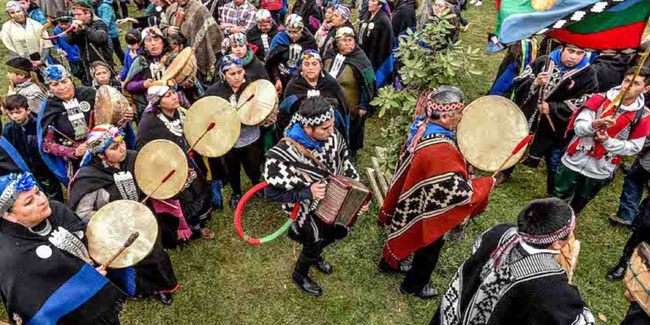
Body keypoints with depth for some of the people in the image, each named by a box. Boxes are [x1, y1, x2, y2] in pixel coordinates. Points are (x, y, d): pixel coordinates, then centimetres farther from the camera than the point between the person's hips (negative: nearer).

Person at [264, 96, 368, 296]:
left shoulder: (332, 136, -21)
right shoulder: (283, 154, -36)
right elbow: (272, 191, -24)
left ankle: (314, 255, 60)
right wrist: (307, 193, -33)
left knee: (340, 232, 27)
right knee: (314, 243, 16)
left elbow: (347, 166, -4)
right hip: (310, 212, -6)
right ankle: (300, 275, 52)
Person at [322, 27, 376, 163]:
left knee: (351, 134, 11)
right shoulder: (330, 56, 2)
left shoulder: (360, 60, -17)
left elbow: (367, 85, -16)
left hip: (351, 107, -5)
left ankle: (351, 157, 35)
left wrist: (363, 106, -18)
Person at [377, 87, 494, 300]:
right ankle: (414, 286, 43)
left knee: (407, 234, 32)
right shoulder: (441, 151, -40)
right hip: (430, 211, -8)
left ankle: (390, 262, 57)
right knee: (429, 247, 19)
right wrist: (486, 183, -20)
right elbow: (459, 191, -37)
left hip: (412, 202, 8)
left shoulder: (422, 126, -12)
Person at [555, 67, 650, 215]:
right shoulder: (599, 99, -10)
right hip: (573, 162, 0)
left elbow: (634, 147, -5)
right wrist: (595, 124, -37)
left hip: (600, 172, 1)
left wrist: (608, 141, -21)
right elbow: (578, 127, -16)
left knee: (577, 206, 21)